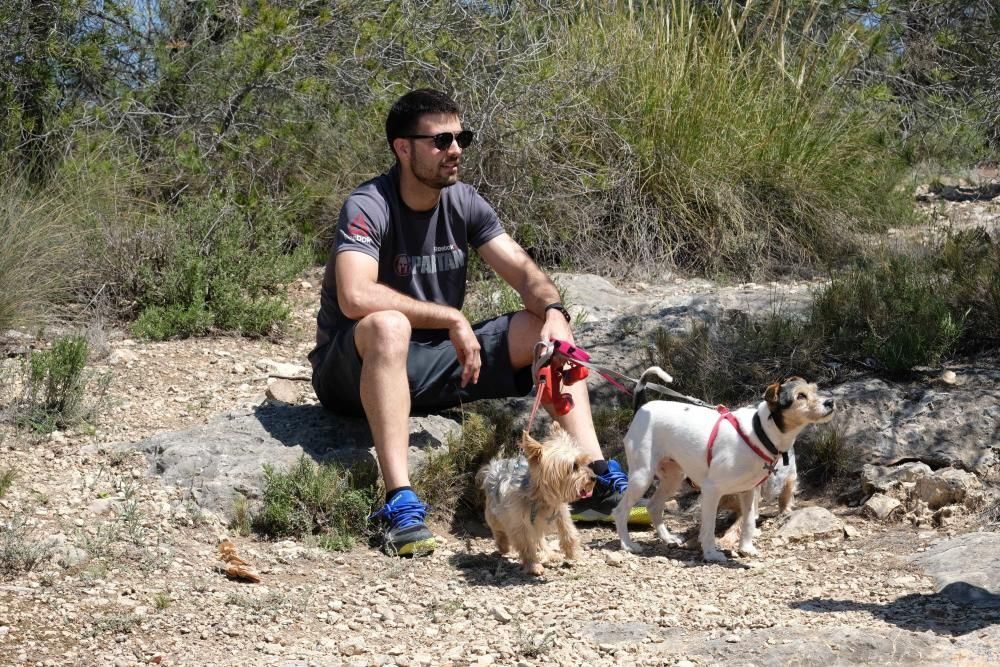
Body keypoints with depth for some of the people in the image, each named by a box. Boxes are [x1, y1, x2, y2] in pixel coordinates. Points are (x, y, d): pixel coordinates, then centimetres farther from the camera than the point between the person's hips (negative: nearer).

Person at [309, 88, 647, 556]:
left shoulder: (464, 203, 1)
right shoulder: (368, 208, -20)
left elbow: (524, 271, -1)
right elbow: (355, 297, -35)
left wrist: (553, 308, -24)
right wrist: (452, 317, -29)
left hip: (437, 362, 7)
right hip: (355, 372, -7)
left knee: (547, 329, -7)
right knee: (388, 325, -40)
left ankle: (596, 480, -17)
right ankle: (400, 502, -46)